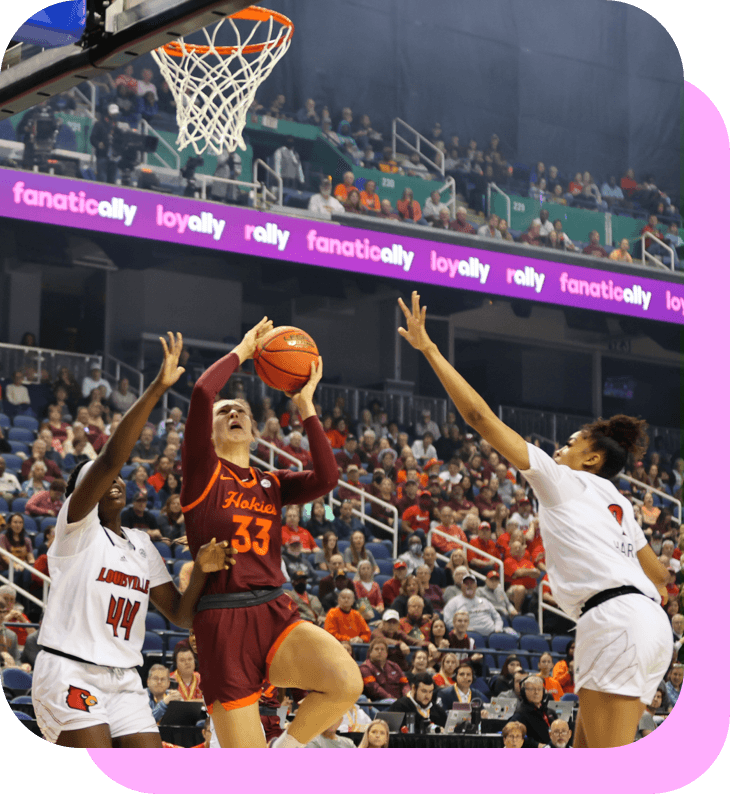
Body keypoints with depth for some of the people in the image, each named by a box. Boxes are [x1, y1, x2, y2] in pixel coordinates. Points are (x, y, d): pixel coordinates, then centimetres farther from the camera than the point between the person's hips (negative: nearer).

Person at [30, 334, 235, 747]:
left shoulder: (143, 546, 17)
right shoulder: (78, 526, -3)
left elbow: (180, 615, 13)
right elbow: (110, 458, -20)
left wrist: (201, 571, -8)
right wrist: (157, 388, -26)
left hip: (123, 681, 7)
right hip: (71, 673, -7)